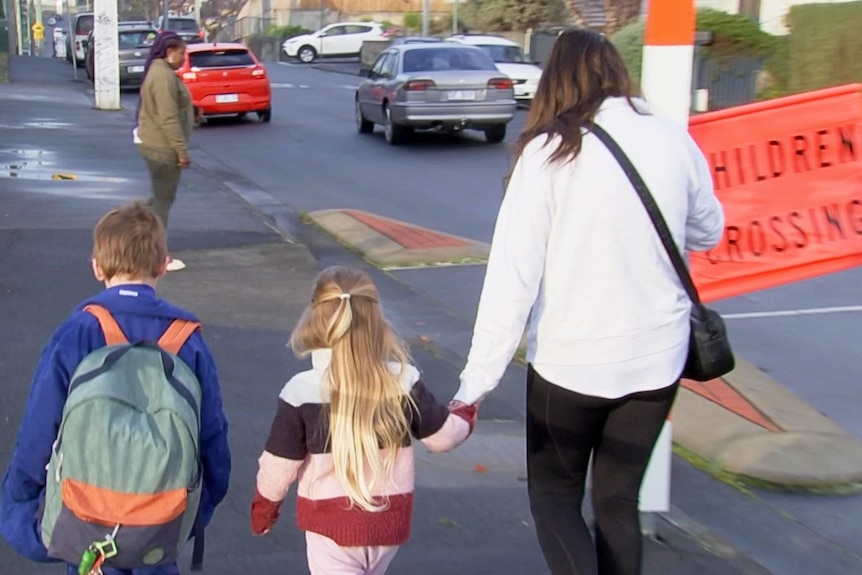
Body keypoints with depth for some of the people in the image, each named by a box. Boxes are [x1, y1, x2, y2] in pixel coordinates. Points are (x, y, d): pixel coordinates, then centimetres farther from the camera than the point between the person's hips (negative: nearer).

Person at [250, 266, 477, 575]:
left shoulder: (303, 390, -17)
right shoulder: (404, 381, -10)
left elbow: (279, 466, -10)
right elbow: (442, 435, 2)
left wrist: (264, 507, 10)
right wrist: (466, 417, 25)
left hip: (331, 522, -4)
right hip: (389, 521, 4)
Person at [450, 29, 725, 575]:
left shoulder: (550, 152, -13)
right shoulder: (673, 140, -4)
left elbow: (512, 275, -15)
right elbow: (709, 232, 13)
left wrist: (477, 381, -11)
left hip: (570, 360, -3)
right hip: (656, 356, 3)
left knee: (554, 494, 16)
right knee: (619, 500, 18)